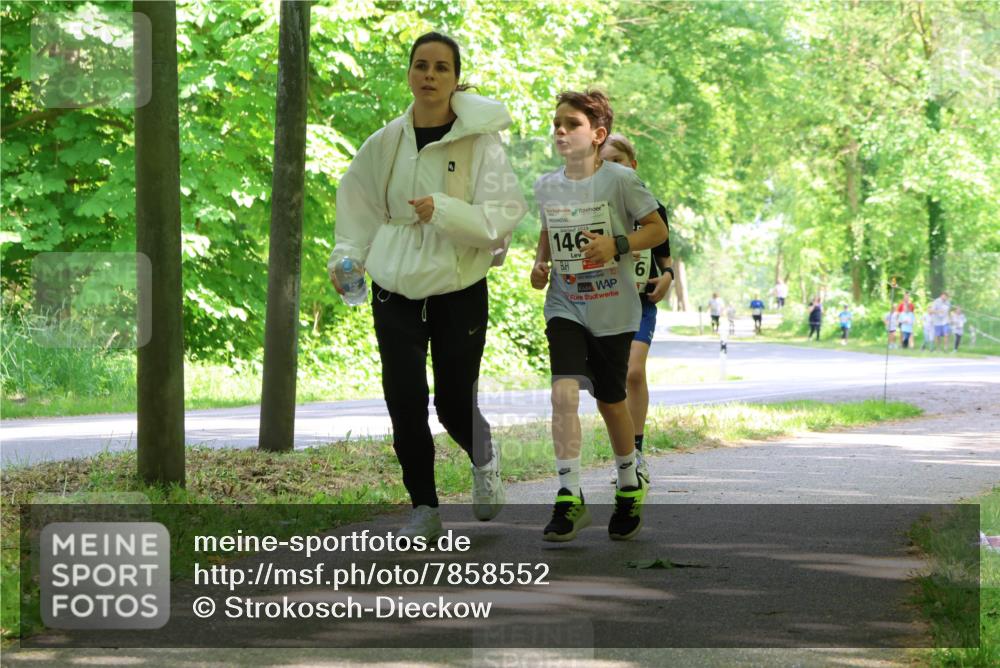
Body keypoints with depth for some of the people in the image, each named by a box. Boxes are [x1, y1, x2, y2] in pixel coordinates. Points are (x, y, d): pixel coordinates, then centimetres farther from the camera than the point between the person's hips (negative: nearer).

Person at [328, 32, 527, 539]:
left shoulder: (480, 141, -9)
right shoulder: (387, 143, 1)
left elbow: (505, 213, -15)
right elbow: (359, 204, 15)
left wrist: (443, 211, -28)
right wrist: (347, 255, 1)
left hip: (459, 291, -2)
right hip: (395, 291, 3)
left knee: (454, 405, 3)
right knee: (405, 406, -4)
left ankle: (484, 462, 38)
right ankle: (424, 509, 12)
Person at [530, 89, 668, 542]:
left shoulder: (619, 179, -9)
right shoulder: (546, 186, 4)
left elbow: (658, 229, -4)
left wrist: (617, 245, -20)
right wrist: (540, 265, 3)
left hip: (613, 309, -2)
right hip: (564, 306, 2)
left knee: (610, 400, 9)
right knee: (564, 390, -17)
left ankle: (629, 488, 32)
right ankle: (569, 498, -16)